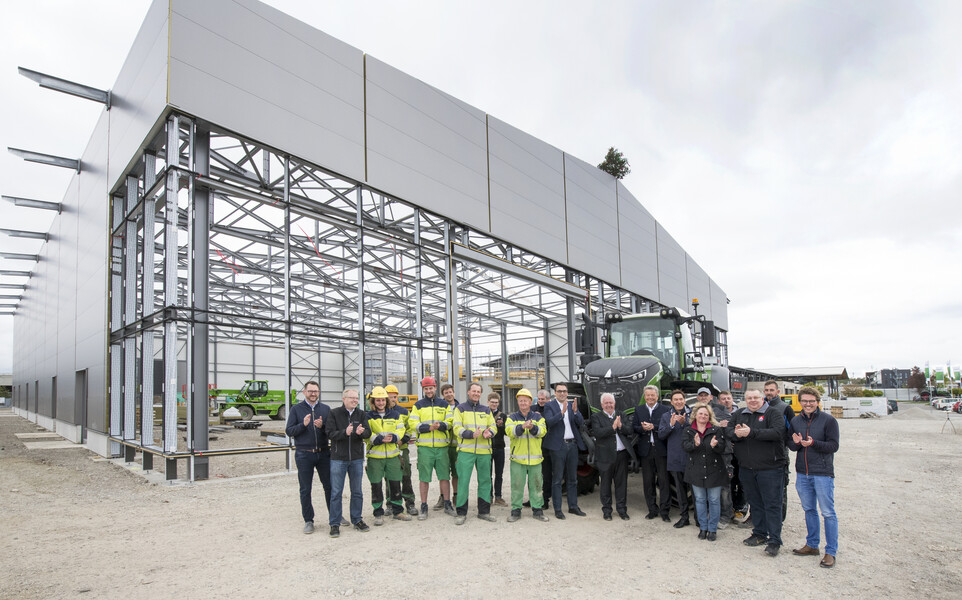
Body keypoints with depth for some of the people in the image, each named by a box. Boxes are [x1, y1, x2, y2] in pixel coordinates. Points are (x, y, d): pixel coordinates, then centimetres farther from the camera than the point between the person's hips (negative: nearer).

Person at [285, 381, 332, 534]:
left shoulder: (326, 409, 7)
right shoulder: (296, 409, 2)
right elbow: (289, 431, -3)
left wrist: (322, 426, -15)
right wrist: (303, 425, -19)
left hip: (323, 453, 2)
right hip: (304, 454, -1)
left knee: (329, 486, 8)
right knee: (305, 489, 6)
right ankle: (308, 520, 17)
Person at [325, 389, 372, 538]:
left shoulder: (361, 414, 6)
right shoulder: (334, 413, -3)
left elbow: (368, 432, -2)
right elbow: (330, 433, -11)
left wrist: (361, 432, -25)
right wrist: (345, 432, -28)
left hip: (357, 458, 3)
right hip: (338, 459, -3)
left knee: (357, 491, 12)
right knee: (336, 492, 1)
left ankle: (357, 520, 25)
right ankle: (335, 524, 11)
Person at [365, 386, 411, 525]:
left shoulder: (395, 414, 9)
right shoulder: (368, 417, 0)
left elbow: (400, 430, 5)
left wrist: (393, 438, -15)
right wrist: (381, 439, -22)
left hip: (393, 455, 2)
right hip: (375, 456, -2)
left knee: (395, 483, 8)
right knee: (376, 485, 2)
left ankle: (397, 511, 22)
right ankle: (378, 514, 14)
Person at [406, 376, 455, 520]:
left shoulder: (444, 404, 11)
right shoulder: (418, 405, 7)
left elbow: (450, 421, 4)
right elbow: (412, 423, -3)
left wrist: (440, 425, -17)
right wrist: (428, 427, -17)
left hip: (442, 446, 2)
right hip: (424, 446, -1)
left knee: (444, 476, 7)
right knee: (424, 478, 2)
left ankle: (447, 504, 19)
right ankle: (424, 507, 12)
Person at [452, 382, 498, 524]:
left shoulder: (486, 410, 16)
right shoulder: (461, 409, 5)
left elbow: (493, 426, 11)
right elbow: (457, 428, -5)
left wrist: (488, 433, -13)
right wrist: (471, 434, -21)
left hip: (484, 451, 4)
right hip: (465, 450, -4)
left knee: (485, 480, 8)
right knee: (463, 480, -5)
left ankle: (484, 511, 20)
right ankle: (461, 513, 4)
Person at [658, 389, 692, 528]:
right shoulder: (666, 416, 9)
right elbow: (661, 435, 1)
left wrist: (684, 423, -22)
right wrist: (671, 425, -14)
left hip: (691, 456, -2)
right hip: (675, 458, 2)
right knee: (680, 488, 8)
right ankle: (684, 516, 17)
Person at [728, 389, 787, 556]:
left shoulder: (773, 413, -6)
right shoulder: (739, 414, 11)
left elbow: (778, 432, -21)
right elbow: (728, 431, 6)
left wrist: (751, 433, -26)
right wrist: (736, 434, -18)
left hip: (769, 468, -5)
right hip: (746, 468, 5)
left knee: (772, 504, 0)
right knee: (755, 503, 15)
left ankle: (774, 541, 7)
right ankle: (759, 534, 28)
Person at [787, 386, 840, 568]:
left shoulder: (828, 420, -7)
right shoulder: (795, 421, 7)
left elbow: (833, 446, -10)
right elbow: (791, 445, 11)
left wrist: (813, 443, -23)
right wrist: (796, 443, -11)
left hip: (822, 473, -5)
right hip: (802, 473, 5)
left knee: (828, 512, -1)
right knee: (809, 510, 15)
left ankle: (831, 552, 8)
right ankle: (812, 545, 27)